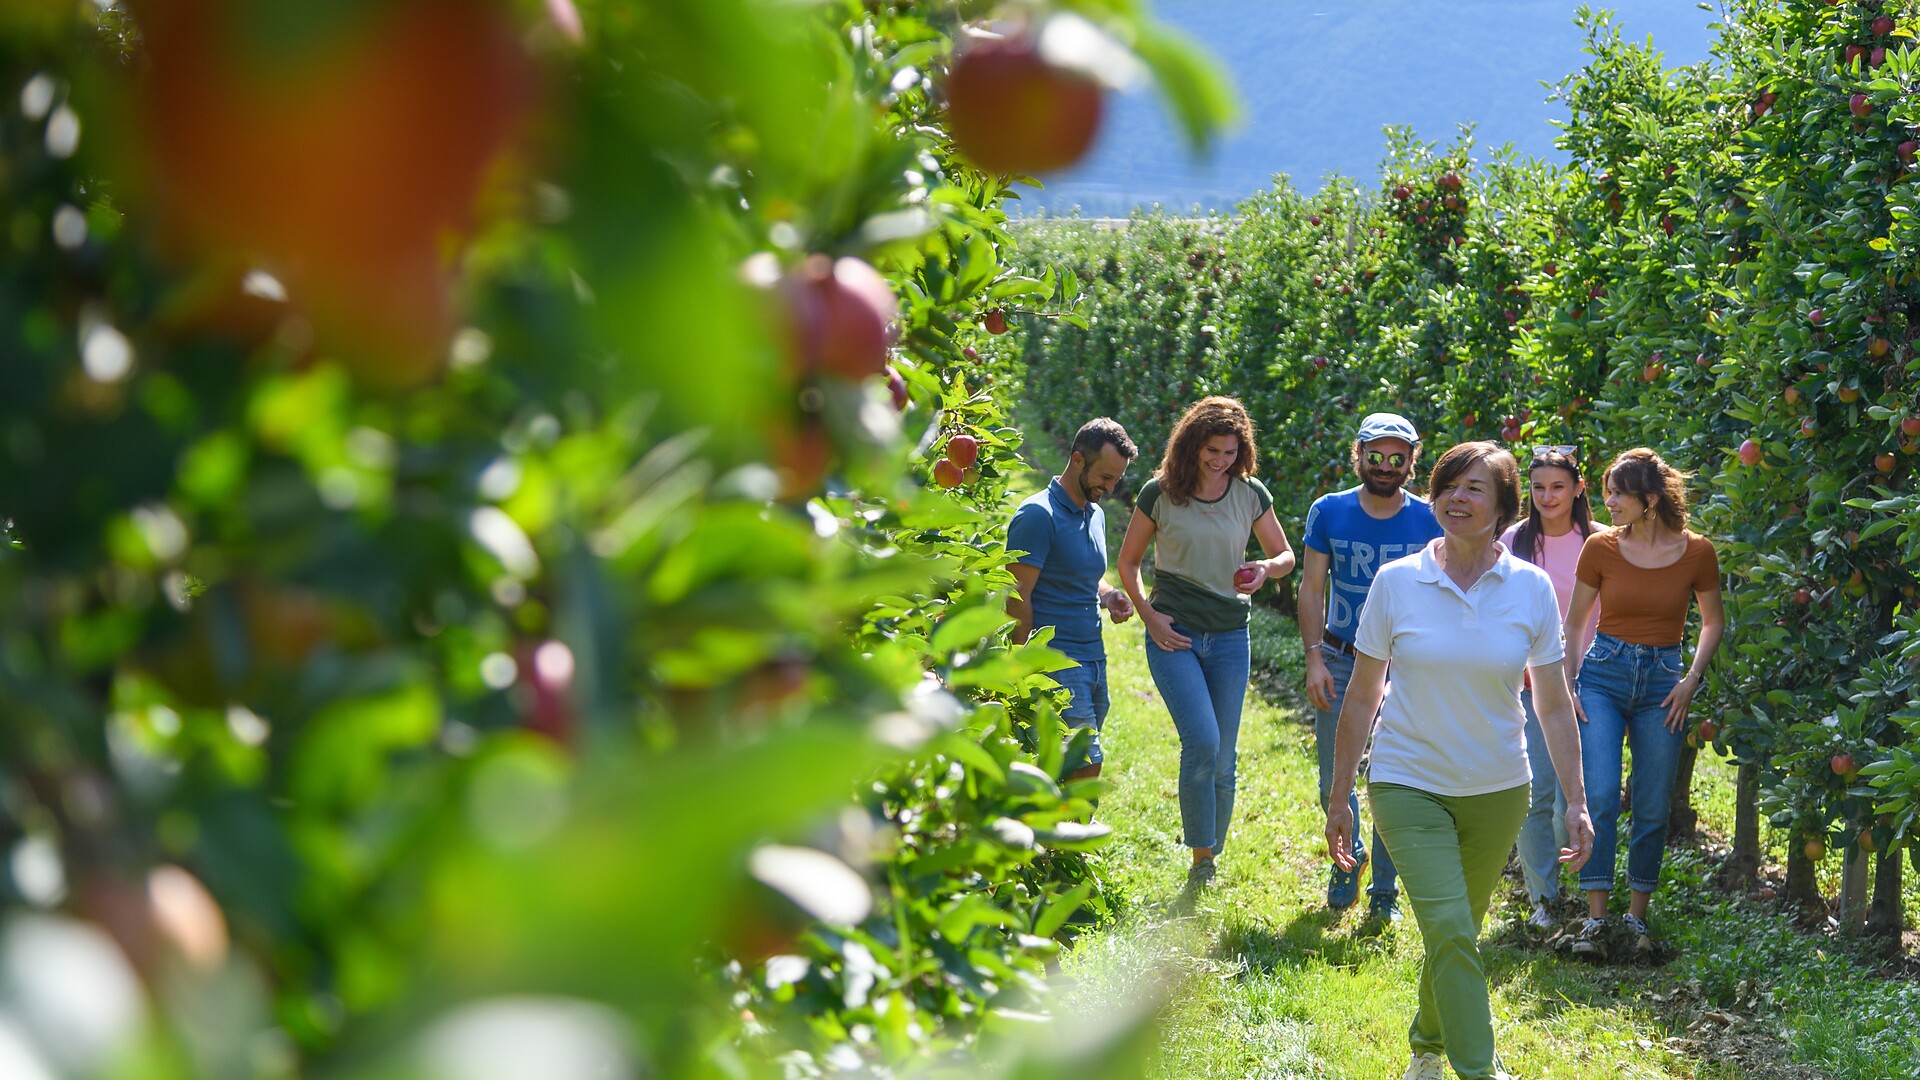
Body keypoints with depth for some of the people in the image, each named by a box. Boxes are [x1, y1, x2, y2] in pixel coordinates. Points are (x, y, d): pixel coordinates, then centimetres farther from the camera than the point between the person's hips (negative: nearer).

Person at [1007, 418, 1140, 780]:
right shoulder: (1038, 516, -11)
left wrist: (1109, 596, 9)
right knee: (1087, 766, -15)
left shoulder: (1096, 515, 17)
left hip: (1094, 661, 9)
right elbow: (1017, 597, -13)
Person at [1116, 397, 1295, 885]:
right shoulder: (1159, 493, -3)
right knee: (1202, 742, -19)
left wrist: (1265, 569, -11)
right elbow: (1128, 562, 7)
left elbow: (1286, 556, 13)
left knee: (1222, 759, 5)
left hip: (1229, 638, 3)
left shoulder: (1250, 494, 3)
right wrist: (1148, 614, -6)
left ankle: (1211, 855, 21)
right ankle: (1201, 858, -8)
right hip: (1173, 634, -3)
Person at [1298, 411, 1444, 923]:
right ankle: (1347, 859, 32)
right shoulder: (1329, 512, -1)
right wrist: (1314, 659, -6)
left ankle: (1384, 889, 12)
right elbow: (1312, 589, 2)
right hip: (1340, 662, 1)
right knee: (1334, 779, 6)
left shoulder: (1428, 521, -3)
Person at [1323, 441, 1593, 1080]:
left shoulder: (1531, 588, -4)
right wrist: (1338, 799, 3)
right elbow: (1361, 698, 1)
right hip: (1408, 786, -2)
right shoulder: (1395, 582, -6)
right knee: (1449, 930, -17)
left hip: (1497, 791, 2)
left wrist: (1576, 802, -2)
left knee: (1457, 932, 14)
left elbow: (1554, 706, 2)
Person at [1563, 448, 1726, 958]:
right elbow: (1574, 621, 9)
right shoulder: (1600, 547, -2)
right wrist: (1565, 684, 1)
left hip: (1663, 682, 0)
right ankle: (1596, 918, -9)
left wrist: (1692, 680, 0)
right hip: (1604, 674, 0)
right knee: (1599, 796, -13)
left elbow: (1713, 621, 11)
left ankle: (1636, 916, 16)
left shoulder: (1697, 552, -3)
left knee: (1653, 809, 3)